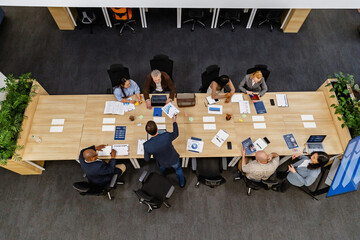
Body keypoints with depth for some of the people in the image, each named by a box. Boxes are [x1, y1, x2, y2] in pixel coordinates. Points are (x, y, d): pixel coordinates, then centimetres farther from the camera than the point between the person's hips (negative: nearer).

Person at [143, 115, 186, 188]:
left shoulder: (146, 145, -35)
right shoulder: (166, 136, -39)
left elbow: (147, 159, -15)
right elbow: (176, 134, -13)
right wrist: (174, 122, 0)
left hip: (162, 164, 1)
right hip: (174, 160, -1)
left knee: (162, 173, 39)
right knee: (178, 169, 35)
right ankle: (182, 183, 60)